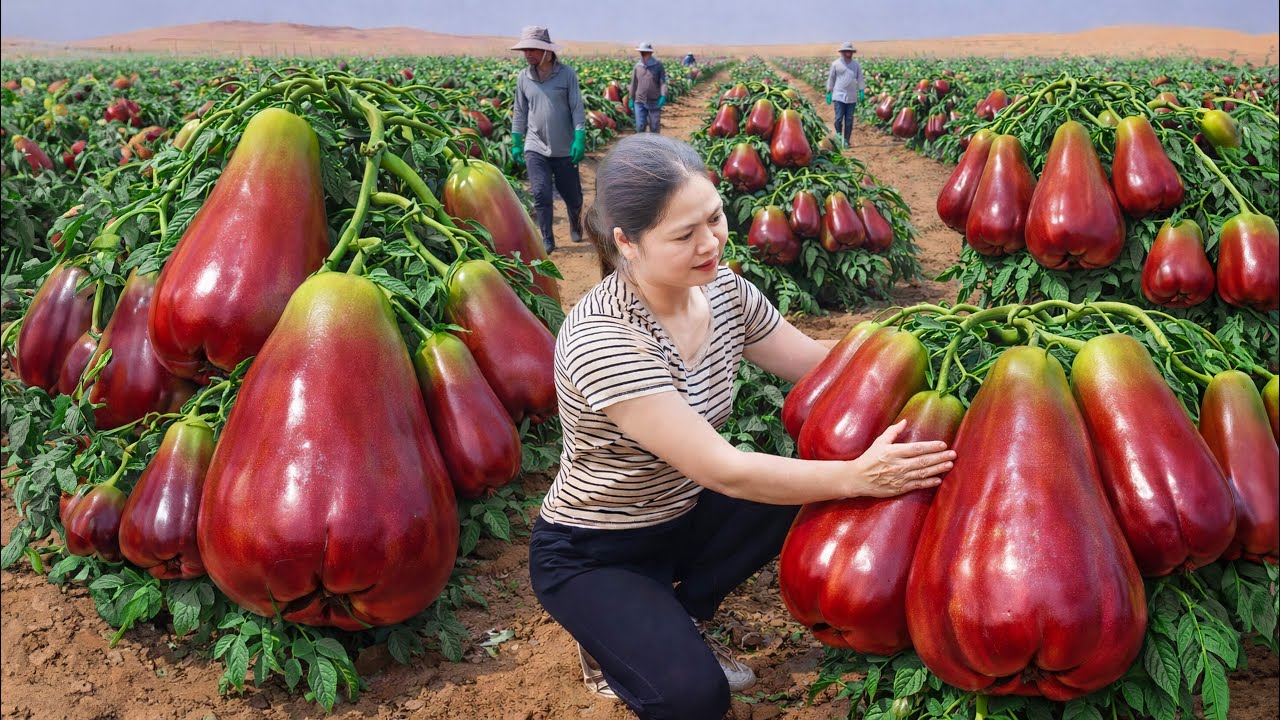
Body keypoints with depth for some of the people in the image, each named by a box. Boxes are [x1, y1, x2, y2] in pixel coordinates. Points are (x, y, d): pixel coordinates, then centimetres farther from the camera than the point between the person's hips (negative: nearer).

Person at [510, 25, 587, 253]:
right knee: (541, 195, -10)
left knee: (573, 196, 11)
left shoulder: (567, 74, -6)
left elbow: (577, 109, -6)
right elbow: (520, 112, 12)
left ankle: (575, 227, 40)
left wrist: (580, 139, -14)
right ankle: (547, 241, 2)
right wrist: (516, 143, 12)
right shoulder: (523, 77, 3)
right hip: (536, 148, 1)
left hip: (565, 149, -1)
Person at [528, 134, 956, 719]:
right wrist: (855, 476, -37)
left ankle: (681, 613, 4)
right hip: (590, 557, -7)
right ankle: (612, 644, 8)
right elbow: (723, 471, -32)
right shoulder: (600, 340, -31)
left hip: (682, 513, 7)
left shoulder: (723, 291, -9)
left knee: (810, 482, -16)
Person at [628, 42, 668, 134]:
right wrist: (631, 99, 11)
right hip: (639, 102, 1)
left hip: (654, 102, -1)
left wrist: (663, 96, -22)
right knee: (640, 126, -3)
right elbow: (634, 84, 11)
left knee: (654, 127, 7)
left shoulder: (658, 66, -3)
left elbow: (663, 82, -8)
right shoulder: (637, 67, 4)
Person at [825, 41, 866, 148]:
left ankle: (846, 140, 11)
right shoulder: (836, 64, 2)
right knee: (839, 118, -10)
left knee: (849, 120, 3)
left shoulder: (856, 65, 8)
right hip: (839, 95, -2)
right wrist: (829, 92, 6)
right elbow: (831, 78, 7)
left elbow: (860, 78, 10)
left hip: (851, 97, 2)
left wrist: (862, 91, 0)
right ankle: (838, 137, 12)